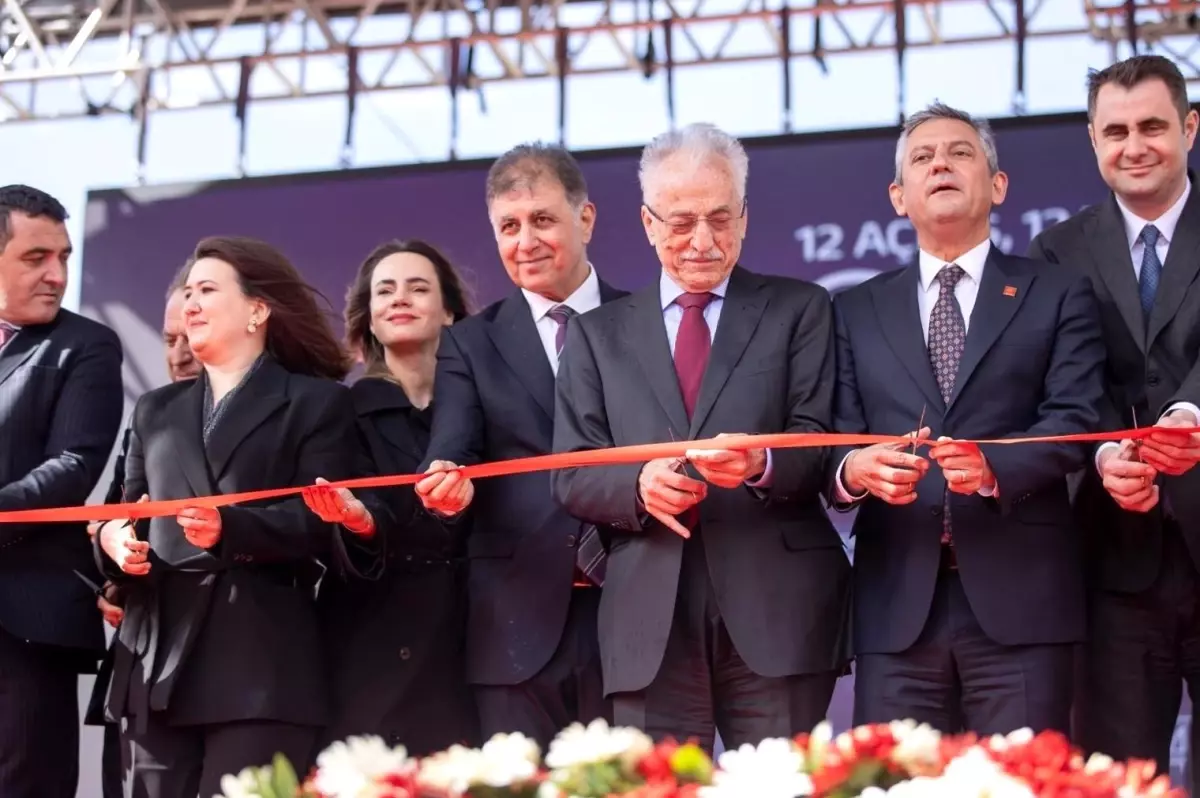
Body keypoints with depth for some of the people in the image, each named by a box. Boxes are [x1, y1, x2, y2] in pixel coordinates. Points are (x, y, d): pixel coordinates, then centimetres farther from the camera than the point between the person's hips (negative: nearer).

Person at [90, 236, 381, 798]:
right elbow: (128, 512, 22)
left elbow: (321, 521, -4)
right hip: (158, 658, 5)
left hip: (260, 664, -5)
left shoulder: (316, 402, 8)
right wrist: (112, 538, -1)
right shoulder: (157, 410, 25)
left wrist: (231, 528, -19)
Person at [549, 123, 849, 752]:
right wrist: (637, 486, -11)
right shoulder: (598, 334, 16)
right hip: (649, 622, 1)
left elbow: (821, 445, 2)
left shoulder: (798, 310, 12)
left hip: (775, 609, -1)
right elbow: (571, 476, 10)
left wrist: (762, 464, -19)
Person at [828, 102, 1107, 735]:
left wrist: (994, 467, -20)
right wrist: (853, 470, -16)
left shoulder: (1056, 297, 11)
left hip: (1020, 597, -1)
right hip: (897, 605, 2)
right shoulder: (856, 311, 17)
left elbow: (1074, 422, -1)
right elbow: (833, 441, 8)